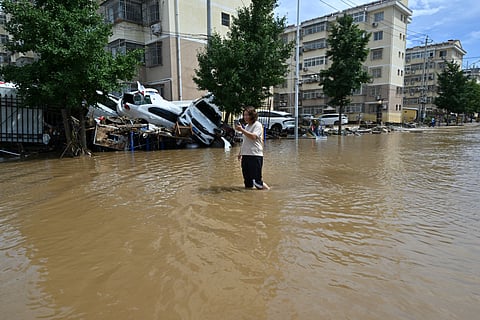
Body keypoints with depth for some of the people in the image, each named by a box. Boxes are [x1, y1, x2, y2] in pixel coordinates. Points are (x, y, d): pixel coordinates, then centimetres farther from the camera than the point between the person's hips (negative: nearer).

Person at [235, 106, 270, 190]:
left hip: (255, 156, -8)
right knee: (247, 182, 9)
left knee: (257, 181, -10)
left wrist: (241, 130, -26)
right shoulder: (246, 126, 20)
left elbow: (253, 136, -22)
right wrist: (240, 152, 22)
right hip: (245, 155, 8)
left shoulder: (257, 125, -5)